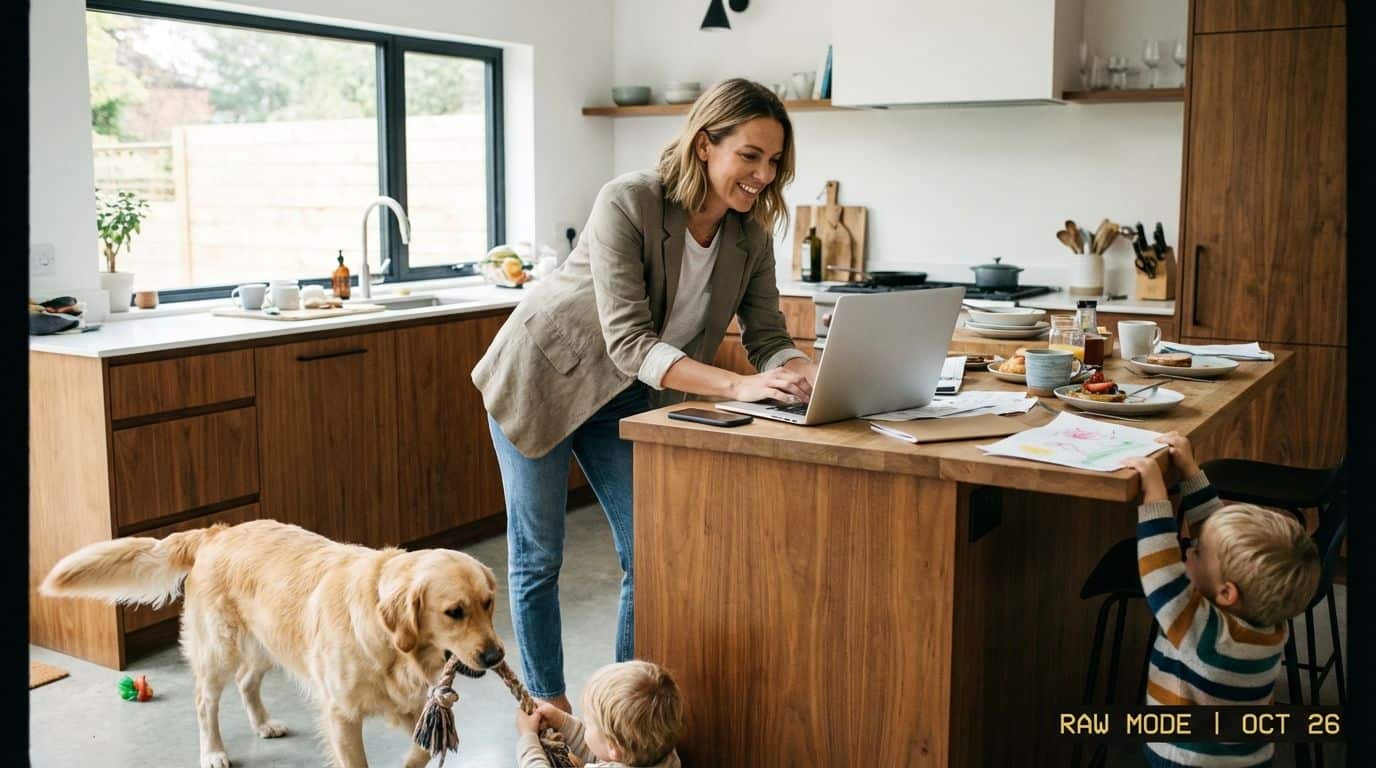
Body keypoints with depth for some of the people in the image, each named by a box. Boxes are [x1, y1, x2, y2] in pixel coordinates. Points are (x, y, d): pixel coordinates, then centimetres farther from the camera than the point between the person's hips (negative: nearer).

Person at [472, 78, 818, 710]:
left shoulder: (751, 237, -10)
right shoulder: (628, 202, -29)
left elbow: (768, 338, -9)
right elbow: (629, 340, -34)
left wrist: (819, 377, -31)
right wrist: (735, 386, -44)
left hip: (626, 397, 5)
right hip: (540, 376, -5)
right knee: (536, 559, 5)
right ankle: (547, 707, 22)